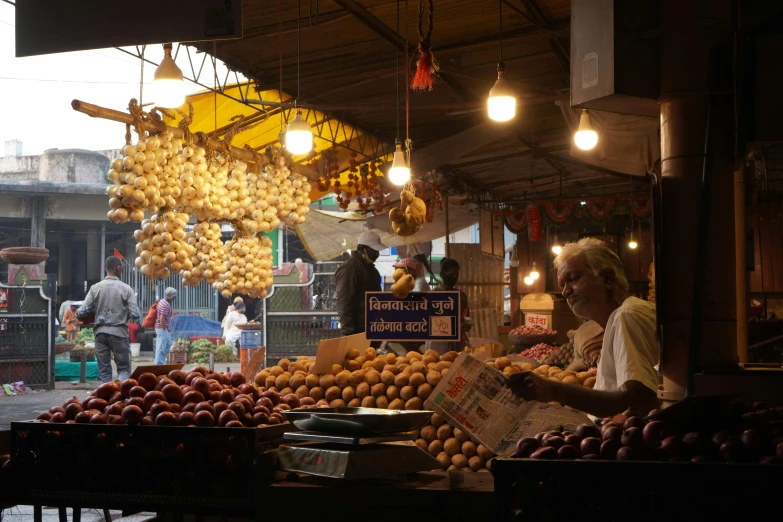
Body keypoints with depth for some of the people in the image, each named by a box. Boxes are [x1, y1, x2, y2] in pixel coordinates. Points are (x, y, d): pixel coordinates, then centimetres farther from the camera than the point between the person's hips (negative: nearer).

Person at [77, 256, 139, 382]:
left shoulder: (95, 288, 1)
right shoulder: (126, 289, -4)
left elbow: (81, 313, -4)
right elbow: (135, 315, -10)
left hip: (101, 332, 2)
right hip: (119, 332, -2)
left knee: (104, 371, 10)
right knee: (124, 368, 7)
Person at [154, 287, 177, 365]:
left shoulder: (162, 301, 10)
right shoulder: (166, 305, -21)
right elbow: (162, 318, -25)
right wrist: (164, 329, -18)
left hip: (163, 328, 11)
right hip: (163, 329, -11)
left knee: (168, 344, 19)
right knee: (161, 347, -4)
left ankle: (160, 361, 22)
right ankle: (159, 363, 2)